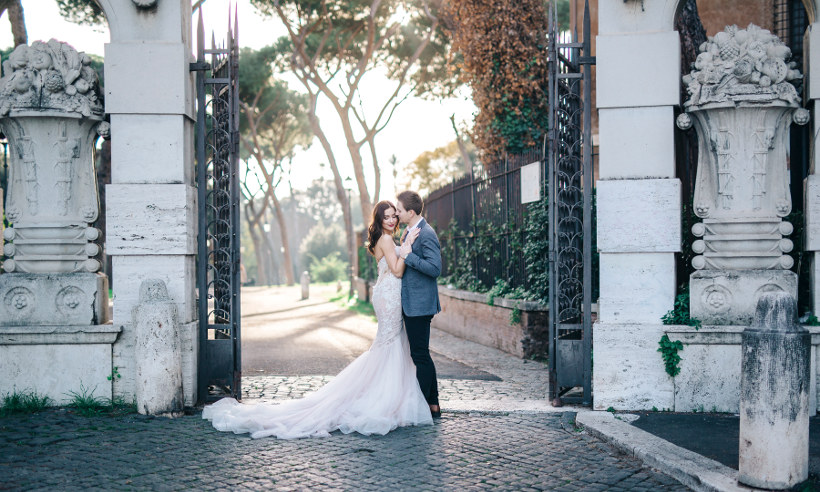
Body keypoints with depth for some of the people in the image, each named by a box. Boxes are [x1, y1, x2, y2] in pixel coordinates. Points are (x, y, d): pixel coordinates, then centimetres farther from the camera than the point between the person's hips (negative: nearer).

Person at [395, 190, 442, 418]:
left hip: (419, 304, -10)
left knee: (420, 355, -4)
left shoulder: (426, 234, -16)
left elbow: (435, 268, -23)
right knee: (421, 354, 14)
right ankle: (433, 405, 21)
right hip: (410, 303, 10)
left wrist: (408, 256, -21)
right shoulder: (410, 232, 15)